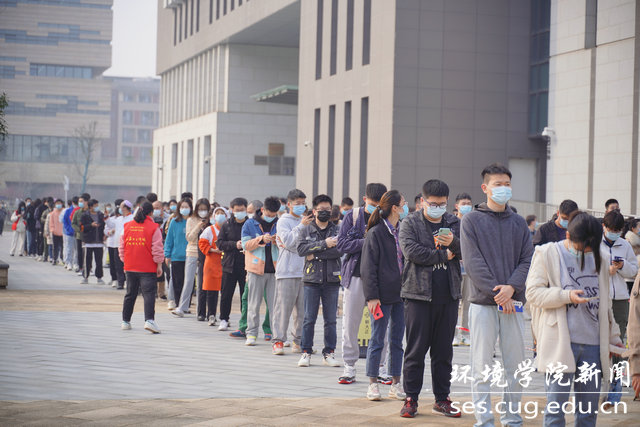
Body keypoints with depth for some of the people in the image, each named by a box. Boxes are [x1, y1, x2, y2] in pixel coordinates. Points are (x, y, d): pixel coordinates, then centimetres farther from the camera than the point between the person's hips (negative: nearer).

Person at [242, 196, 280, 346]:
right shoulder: (250, 224, 5)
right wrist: (261, 239, -17)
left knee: (276, 303, 0)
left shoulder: (279, 224, 10)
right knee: (254, 304, 2)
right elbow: (246, 244, -4)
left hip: (275, 269, 1)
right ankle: (251, 333, 8)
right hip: (256, 269, -1)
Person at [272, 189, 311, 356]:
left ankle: (300, 340, 12)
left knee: (303, 309, 5)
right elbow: (288, 242, -12)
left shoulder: (307, 221, 16)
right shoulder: (283, 221, 2)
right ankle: (278, 340, 0)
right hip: (287, 272, -5)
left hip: (305, 271, 5)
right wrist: (301, 226, -16)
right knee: (283, 307, -5)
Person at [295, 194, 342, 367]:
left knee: (331, 319, 3)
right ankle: (306, 352, 8)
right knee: (309, 319, 0)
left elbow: (340, 249, -9)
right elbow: (301, 249, -9)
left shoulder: (337, 230, 9)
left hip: (332, 280, 1)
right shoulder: (305, 230, 9)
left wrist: (315, 254, -13)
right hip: (311, 279, -1)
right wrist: (324, 244, -16)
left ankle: (329, 353, 10)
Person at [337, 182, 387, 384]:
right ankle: (349, 366, 11)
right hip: (356, 276, 1)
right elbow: (342, 244, -2)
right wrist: (366, 242, -13)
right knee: (350, 324, 3)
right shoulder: (352, 217, 6)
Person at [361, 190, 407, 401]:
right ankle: (373, 384, 7)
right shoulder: (375, 233, -7)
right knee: (377, 339, 0)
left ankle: (396, 384, 14)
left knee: (397, 340, 9)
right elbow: (368, 267, -9)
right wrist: (372, 296, -14)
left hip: (401, 294, 6)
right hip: (383, 295, -6)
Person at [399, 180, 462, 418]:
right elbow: (412, 251, -12)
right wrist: (444, 256, -6)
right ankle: (411, 398, 7)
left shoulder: (454, 223, 13)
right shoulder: (410, 224, 3)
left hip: (448, 296, 3)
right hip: (419, 294, -3)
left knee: (444, 351, 8)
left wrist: (453, 243, -18)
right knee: (416, 349, -1)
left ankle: (442, 399, 16)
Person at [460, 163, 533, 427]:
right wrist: (496, 292, -14)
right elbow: (473, 262, -6)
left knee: (515, 365, 6)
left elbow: (527, 260, 6)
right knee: (482, 367, -2)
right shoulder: (472, 220, 2)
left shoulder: (519, 223, 13)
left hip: (513, 302, 3)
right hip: (483, 302, -3)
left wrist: (511, 287, -12)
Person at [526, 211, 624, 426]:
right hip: (560, 342, -4)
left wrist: (613, 336, 22)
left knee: (589, 409, 7)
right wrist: (566, 296, -17)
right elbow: (533, 293, -5)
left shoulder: (600, 257, 12)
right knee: (555, 407, -5)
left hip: (592, 344, 4)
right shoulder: (547, 254, 0)